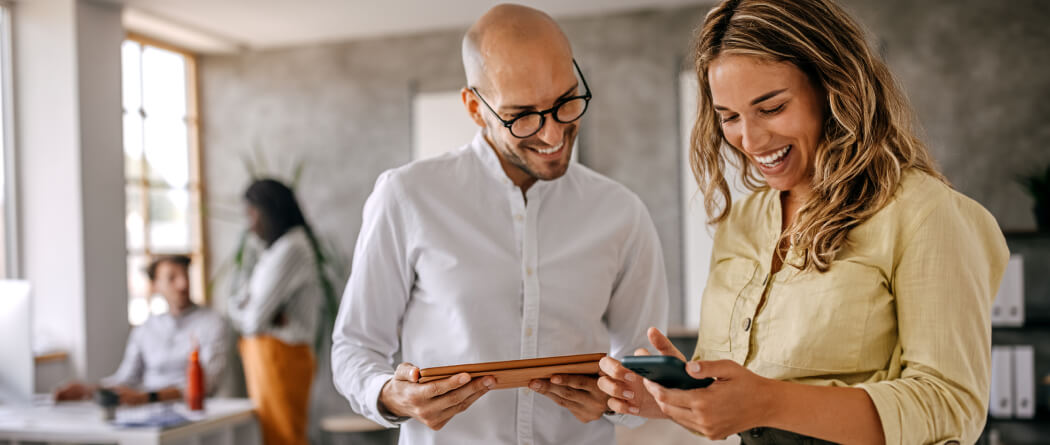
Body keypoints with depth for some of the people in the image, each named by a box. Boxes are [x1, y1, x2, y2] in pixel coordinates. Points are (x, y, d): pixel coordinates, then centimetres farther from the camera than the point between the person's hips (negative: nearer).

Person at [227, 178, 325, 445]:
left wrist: (242, 312, 5)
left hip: (280, 355, -9)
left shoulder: (290, 249, -15)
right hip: (265, 354, 9)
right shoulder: (275, 249, 16)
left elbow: (254, 319, -17)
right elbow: (236, 306, 12)